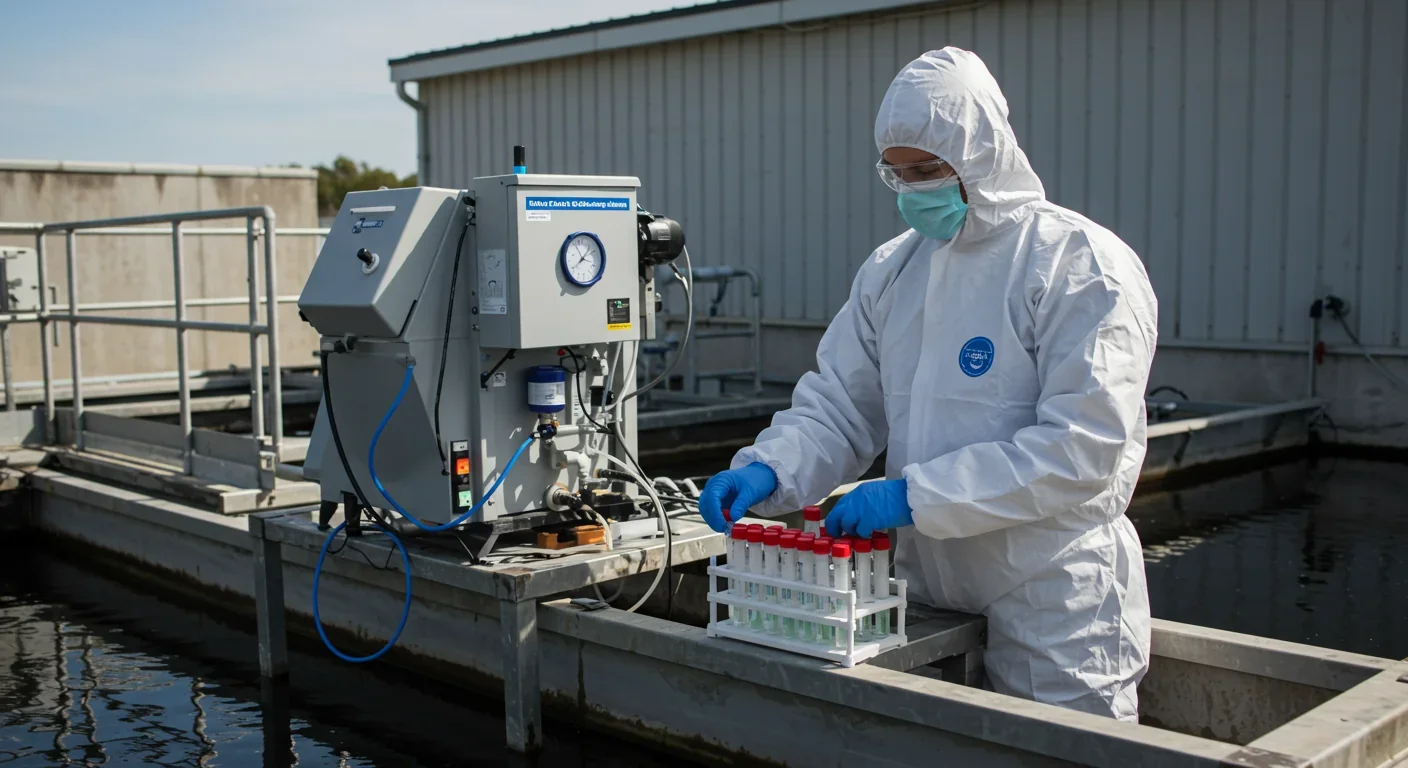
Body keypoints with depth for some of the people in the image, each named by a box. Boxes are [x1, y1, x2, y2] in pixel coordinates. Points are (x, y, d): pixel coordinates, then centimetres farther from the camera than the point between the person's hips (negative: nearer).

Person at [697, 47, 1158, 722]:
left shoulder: (1082, 266, -13)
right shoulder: (891, 270, 7)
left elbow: (1081, 450, -21)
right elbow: (835, 407, 8)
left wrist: (915, 495, -24)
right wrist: (766, 471, -12)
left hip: (1053, 612, -5)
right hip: (928, 601, 6)